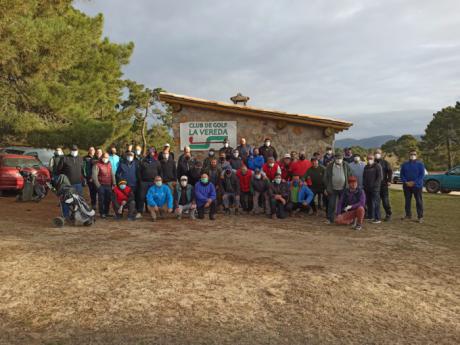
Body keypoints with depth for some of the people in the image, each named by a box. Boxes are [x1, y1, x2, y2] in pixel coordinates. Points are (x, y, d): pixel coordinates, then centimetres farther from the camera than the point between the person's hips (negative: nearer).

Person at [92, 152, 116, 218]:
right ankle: (102, 213, 11)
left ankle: (106, 212, 22)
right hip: (101, 185, -5)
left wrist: (114, 183, 6)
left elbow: (112, 174, 13)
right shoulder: (97, 165, -6)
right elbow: (94, 175, -11)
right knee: (101, 200, 1)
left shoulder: (109, 164, 12)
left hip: (109, 185, 5)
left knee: (108, 199, 9)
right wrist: (98, 185, -13)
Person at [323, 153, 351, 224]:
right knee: (331, 204, 2)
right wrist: (326, 188, -1)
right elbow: (325, 177, 2)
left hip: (343, 189, 1)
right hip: (332, 189, -1)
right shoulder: (329, 166, -2)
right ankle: (330, 219, 12)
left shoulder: (346, 166, 1)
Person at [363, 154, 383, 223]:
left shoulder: (377, 166, -3)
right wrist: (364, 185, 10)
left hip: (375, 188, -7)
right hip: (367, 188, 7)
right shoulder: (366, 167, 17)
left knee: (375, 203, -9)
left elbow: (379, 177, -10)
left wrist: (375, 185, -17)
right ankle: (370, 216, 21)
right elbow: (364, 177, 23)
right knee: (369, 203, 11)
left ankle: (377, 218, -6)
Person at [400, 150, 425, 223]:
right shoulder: (404, 164, 10)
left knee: (419, 201, -3)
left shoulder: (420, 164, 2)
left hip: (417, 186, -3)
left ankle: (420, 216, 2)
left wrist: (414, 182, -15)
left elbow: (422, 175, -5)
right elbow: (402, 174, 7)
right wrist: (406, 182, -9)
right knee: (407, 201, 8)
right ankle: (408, 215, 19)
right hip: (406, 186, 3)